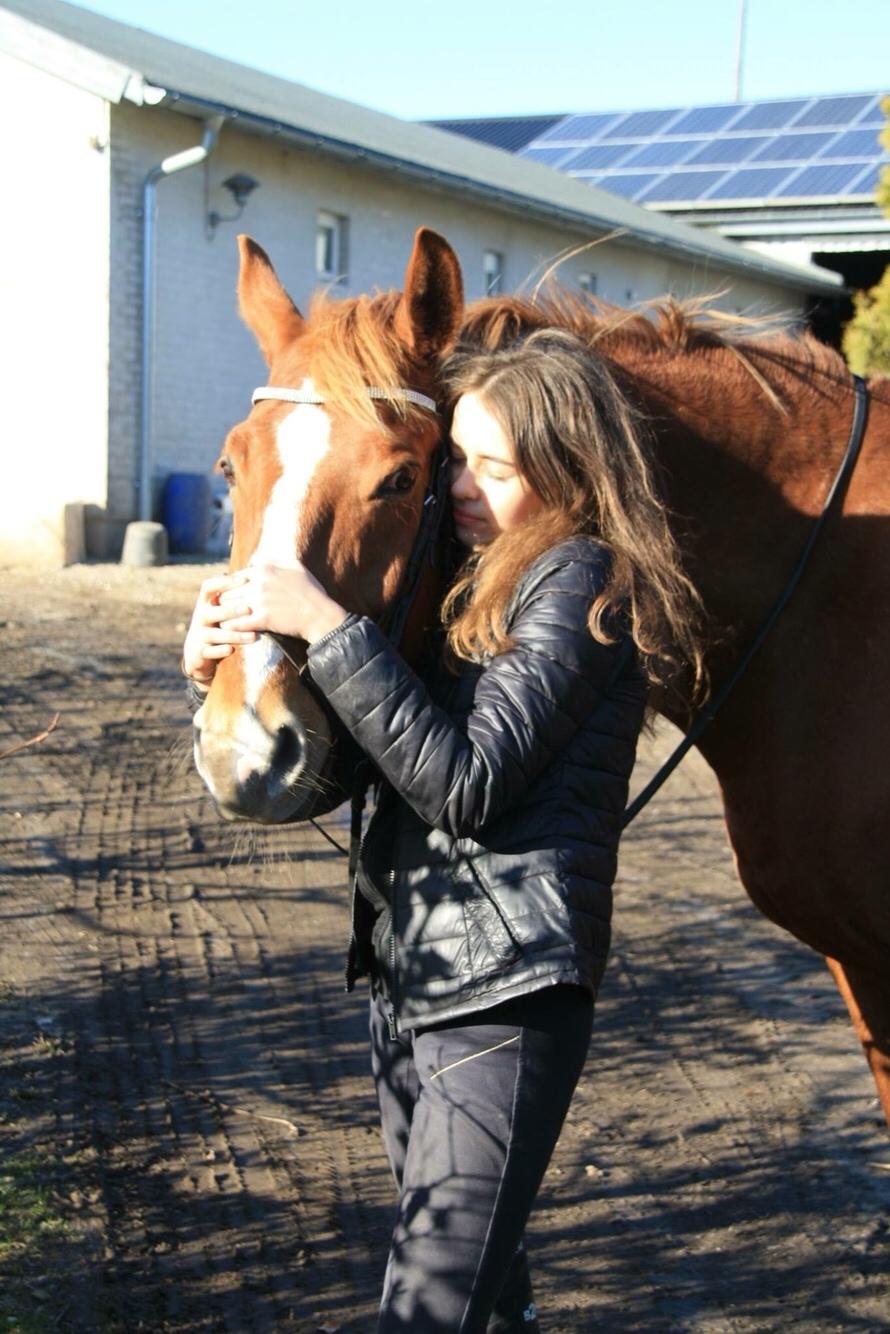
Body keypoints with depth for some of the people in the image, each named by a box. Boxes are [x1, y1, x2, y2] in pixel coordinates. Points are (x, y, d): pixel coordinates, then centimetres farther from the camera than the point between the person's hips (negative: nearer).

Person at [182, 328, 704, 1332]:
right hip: (409, 976, 9)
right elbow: (370, 748, 14)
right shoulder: (476, 580, 13)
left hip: (507, 990, -9)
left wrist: (325, 625, -25)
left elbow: (461, 785, -22)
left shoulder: (583, 581, -13)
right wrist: (230, 660, -3)